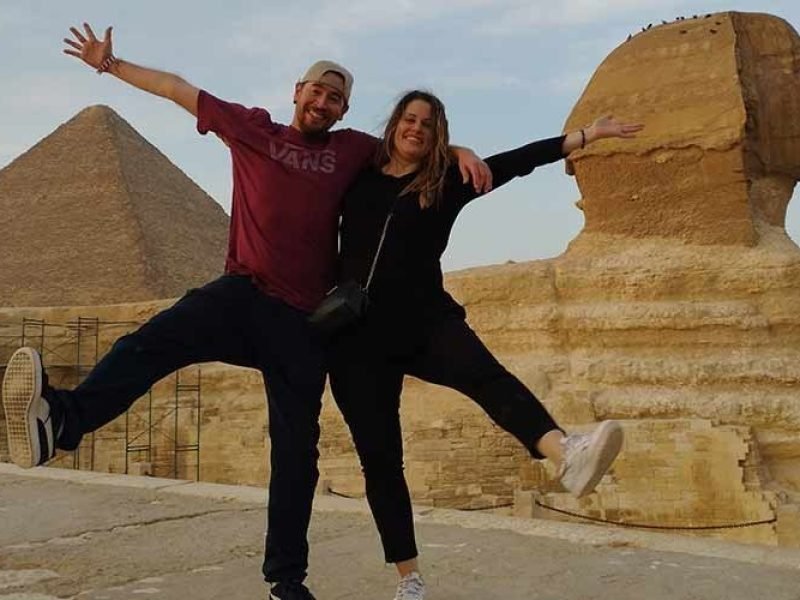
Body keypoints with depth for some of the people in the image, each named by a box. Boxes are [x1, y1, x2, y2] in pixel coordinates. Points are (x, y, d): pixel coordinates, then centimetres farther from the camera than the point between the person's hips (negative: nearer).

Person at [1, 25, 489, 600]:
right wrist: (110, 64, 25)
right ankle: (62, 418, -53)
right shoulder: (252, 127, 13)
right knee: (151, 342, -31)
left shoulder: (353, 150, 12)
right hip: (241, 294, 0)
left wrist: (463, 152, -1)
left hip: (304, 320, 1)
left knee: (297, 450, 3)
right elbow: (178, 89, 20)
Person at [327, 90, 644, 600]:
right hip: (358, 334, 1)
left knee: (488, 375, -31)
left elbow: (516, 162, 3)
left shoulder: (445, 184, 9)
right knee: (380, 458, 0)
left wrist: (587, 135, -1)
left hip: (425, 321, 0)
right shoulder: (359, 176, 9)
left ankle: (568, 456, -57)